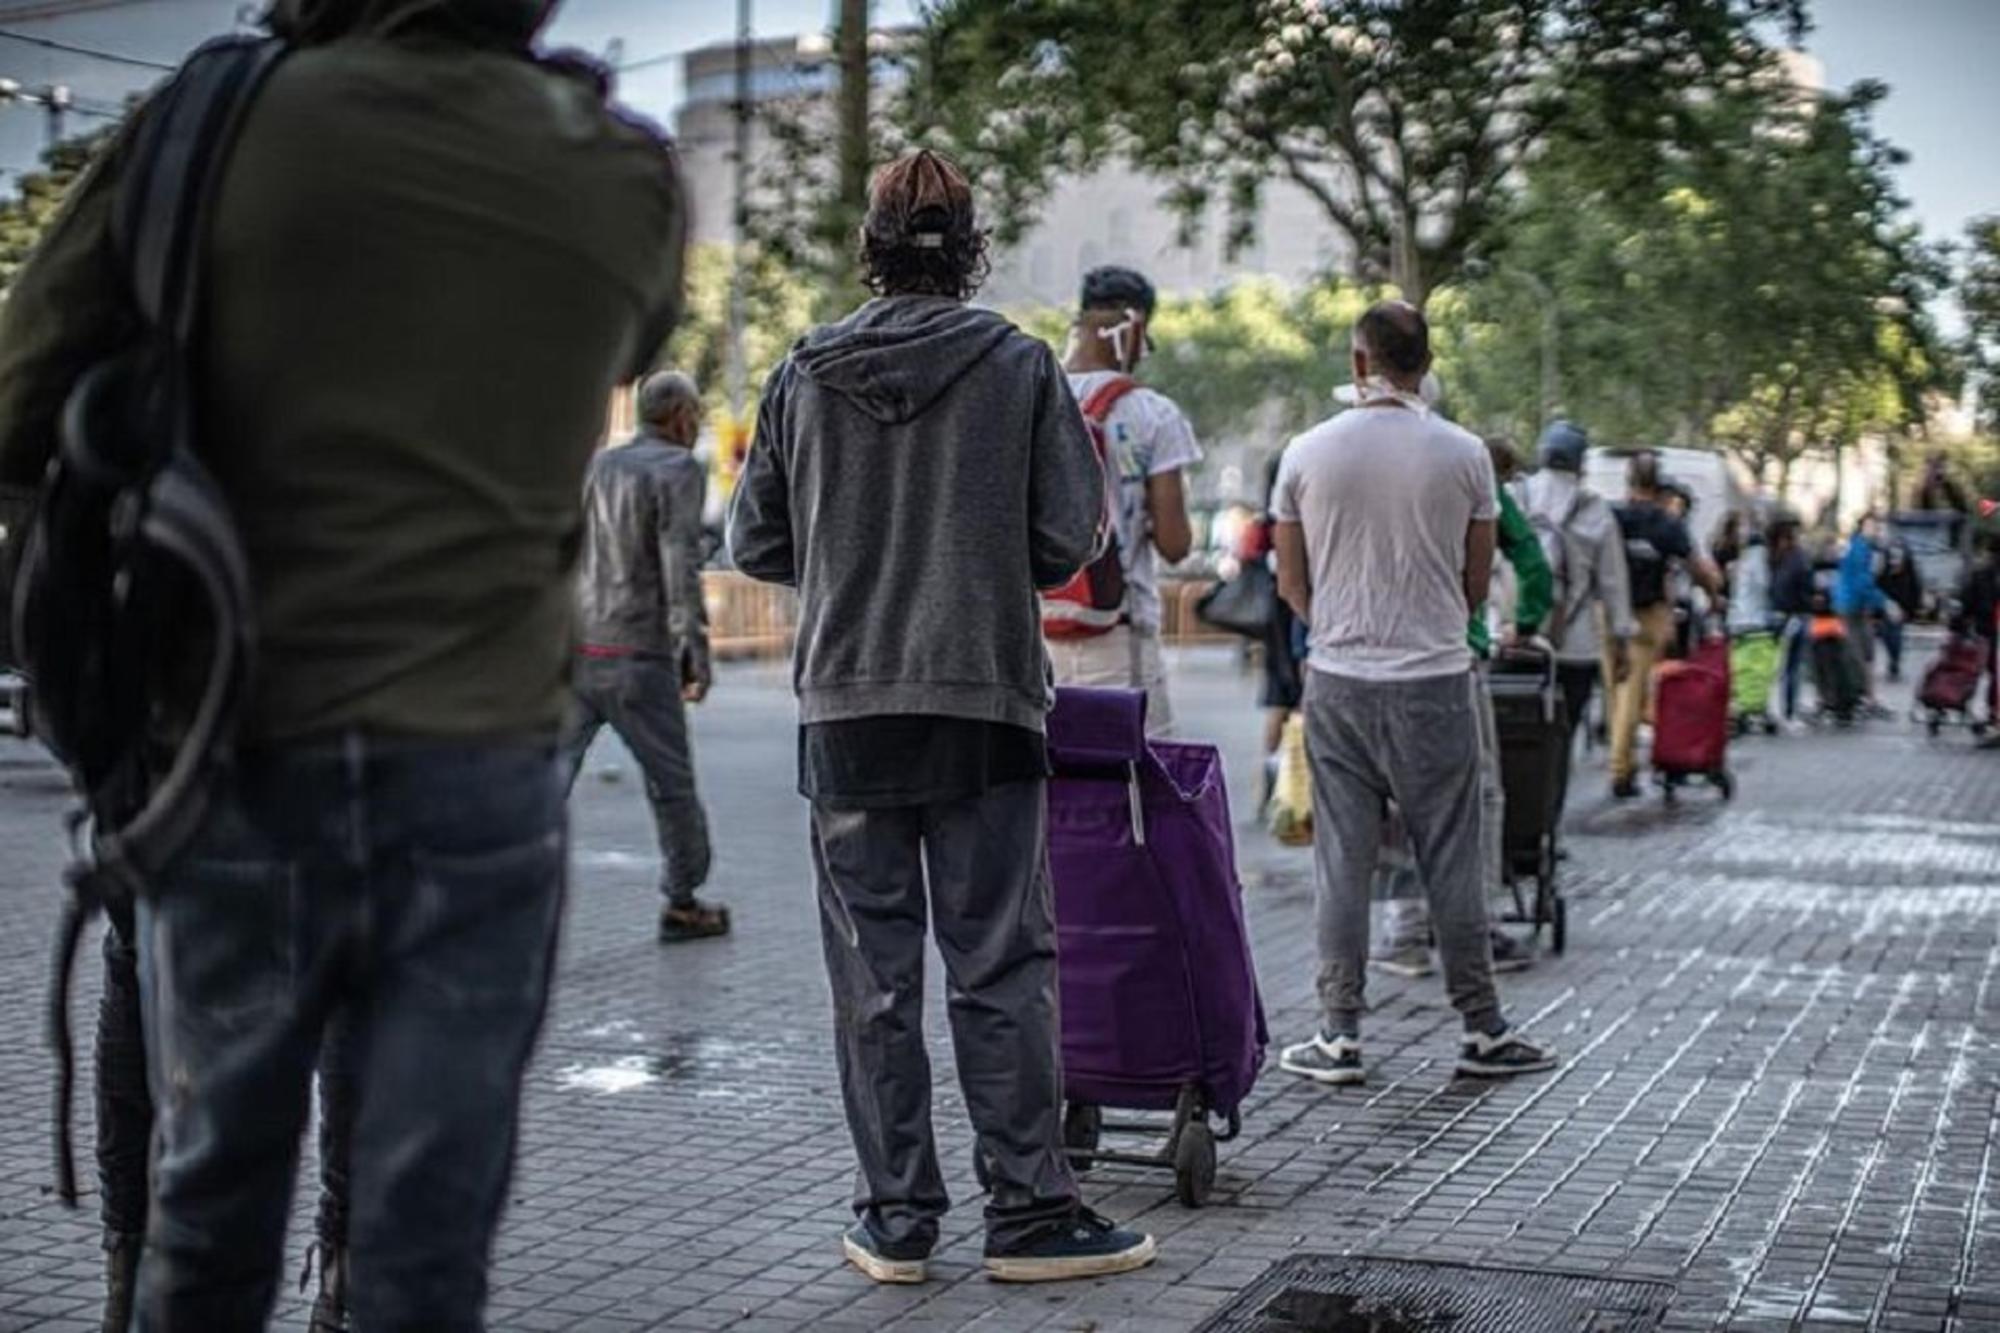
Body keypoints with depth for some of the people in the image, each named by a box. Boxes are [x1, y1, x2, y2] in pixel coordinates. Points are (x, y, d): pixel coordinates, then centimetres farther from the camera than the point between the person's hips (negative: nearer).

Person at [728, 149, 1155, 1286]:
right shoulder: (1019, 365, -3)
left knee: (873, 970, 7)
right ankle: (1032, 1211, 6)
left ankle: (896, 1218, 12)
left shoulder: (805, 374, 2)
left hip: (845, 704, 2)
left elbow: (756, 543, 7)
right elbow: (1068, 539, -4)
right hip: (985, 697, -2)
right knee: (1002, 962, 3)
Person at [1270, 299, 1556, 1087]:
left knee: (1342, 859, 6)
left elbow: (1291, 583, 8)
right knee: (1452, 860, 6)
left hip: (1337, 680, 1)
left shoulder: (1307, 453, -1)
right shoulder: (1462, 454, -3)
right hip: (1434, 679, -1)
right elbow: (1477, 582, 5)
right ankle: (1482, 1030, 13)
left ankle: (1339, 1036, 7)